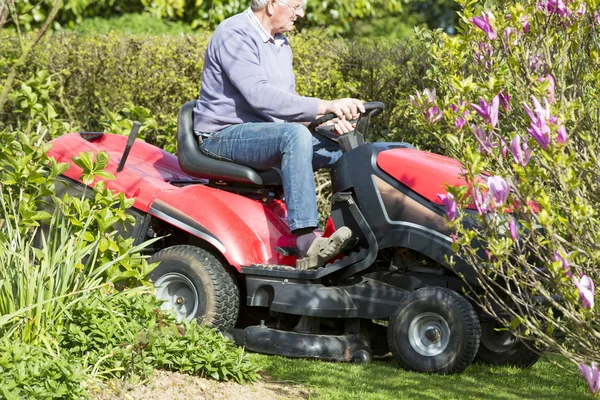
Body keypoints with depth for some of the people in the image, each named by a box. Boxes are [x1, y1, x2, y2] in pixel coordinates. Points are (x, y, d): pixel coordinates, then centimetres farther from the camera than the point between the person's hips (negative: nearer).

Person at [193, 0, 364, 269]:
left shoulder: (281, 45, 15)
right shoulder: (235, 35, -15)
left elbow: (286, 104, 15)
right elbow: (260, 97, -28)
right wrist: (326, 106, -32)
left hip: (265, 136, 9)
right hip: (224, 135, -9)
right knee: (295, 134, -35)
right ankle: (308, 244, -43)